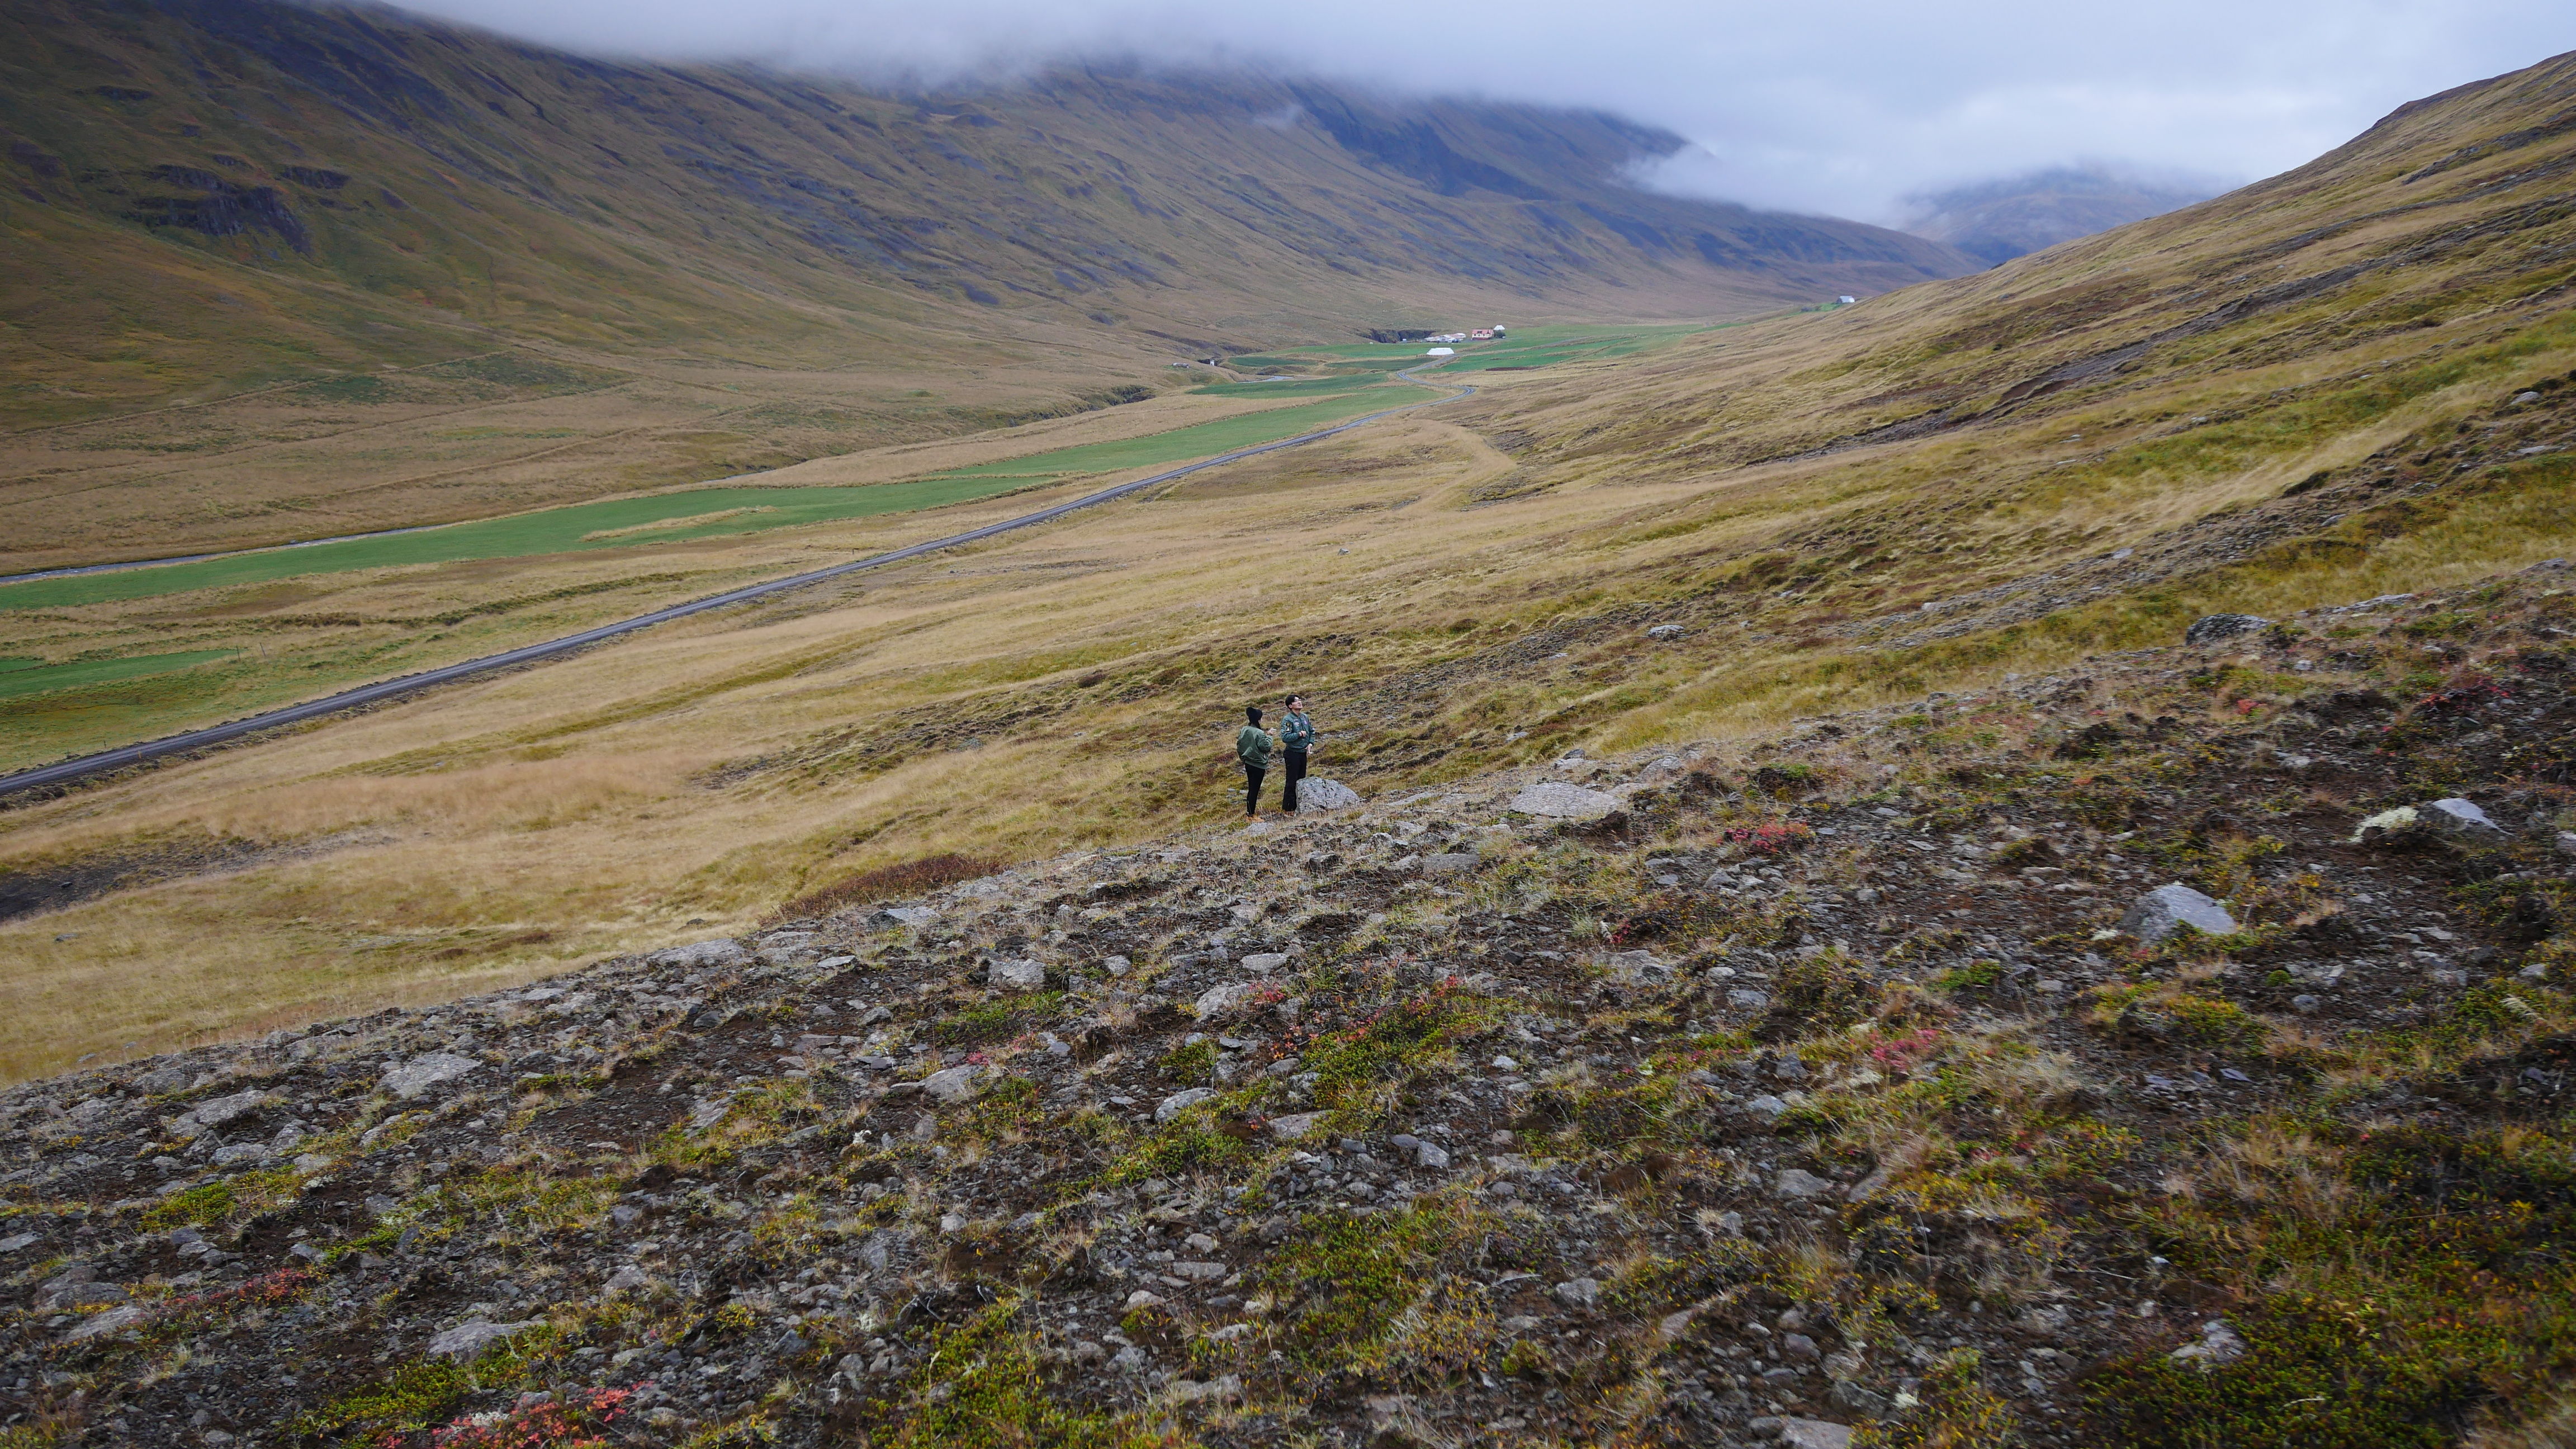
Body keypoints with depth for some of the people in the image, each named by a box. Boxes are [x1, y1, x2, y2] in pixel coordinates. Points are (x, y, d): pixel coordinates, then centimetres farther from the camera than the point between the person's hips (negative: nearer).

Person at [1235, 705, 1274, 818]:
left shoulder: (1243, 730, 3)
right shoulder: (1259, 733, -20)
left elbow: (1239, 745, 11)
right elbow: (1266, 747, -18)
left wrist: (1243, 758, 22)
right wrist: (1269, 736, -5)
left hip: (1248, 763, 8)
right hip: (1258, 765, -8)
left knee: (1251, 788, 17)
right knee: (1255, 790, 0)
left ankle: (1249, 813, 21)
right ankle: (1251, 815, 5)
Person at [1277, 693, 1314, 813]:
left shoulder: (1305, 717, 8)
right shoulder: (1288, 720, -15)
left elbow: (1312, 731, 21)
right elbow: (1285, 737, -23)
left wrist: (1311, 743, 7)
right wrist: (1299, 734, -25)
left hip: (1303, 753, 8)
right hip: (1293, 753, -8)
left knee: (1301, 780, 14)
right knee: (1292, 781, -5)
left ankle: (1298, 805, 25)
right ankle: (1288, 807, 2)